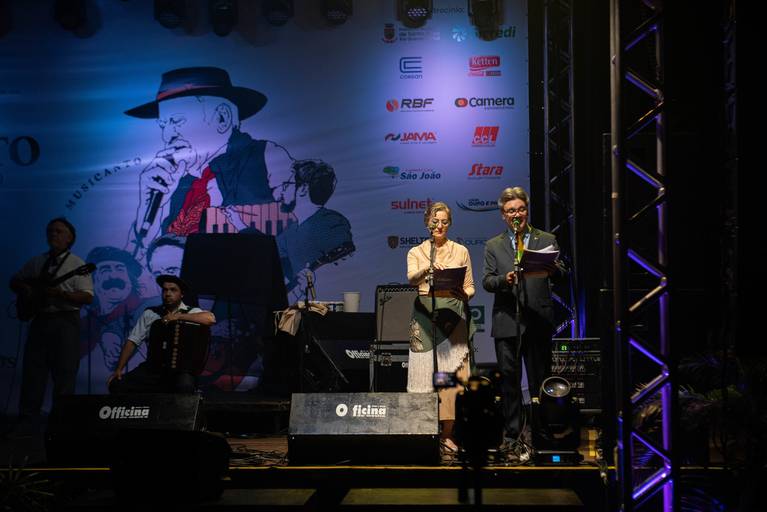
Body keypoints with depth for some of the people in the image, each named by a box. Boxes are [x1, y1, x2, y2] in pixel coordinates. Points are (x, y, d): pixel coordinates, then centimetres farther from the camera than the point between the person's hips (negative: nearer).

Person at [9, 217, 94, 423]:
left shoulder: (76, 264, -2)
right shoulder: (36, 262, 14)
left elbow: (88, 297, -9)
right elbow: (14, 281, 23)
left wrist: (61, 294, -22)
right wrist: (24, 289, 1)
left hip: (65, 320, -5)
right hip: (39, 319, 5)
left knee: (64, 372, -4)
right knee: (31, 369, 3)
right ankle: (27, 416, 8)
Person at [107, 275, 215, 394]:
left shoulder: (191, 312, 5)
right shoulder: (150, 313, 12)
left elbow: (210, 318, -17)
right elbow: (132, 341, 9)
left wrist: (178, 316, -16)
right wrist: (119, 369, -3)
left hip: (182, 370, -3)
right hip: (153, 367, 3)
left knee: (185, 386, -38)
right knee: (117, 385, -18)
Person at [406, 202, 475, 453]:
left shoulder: (461, 251, 13)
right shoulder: (416, 252, 10)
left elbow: (470, 287, 13)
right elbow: (411, 278, -10)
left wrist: (463, 294, -10)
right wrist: (428, 269, -30)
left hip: (453, 316, 0)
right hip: (425, 316, 0)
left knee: (452, 373, -6)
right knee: (425, 372, -3)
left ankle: (447, 432, -2)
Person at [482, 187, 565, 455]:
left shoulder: (547, 240, 11)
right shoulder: (493, 246, 13)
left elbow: (562, 273, 3)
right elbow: (486, 281, 5)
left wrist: (553, 270, -21)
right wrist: (504, 279, -17)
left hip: (538, 320, -1)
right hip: (506, 322, 1)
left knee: (540, 379, 1)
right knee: (509, 379, 2)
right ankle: (512, 433, 9)